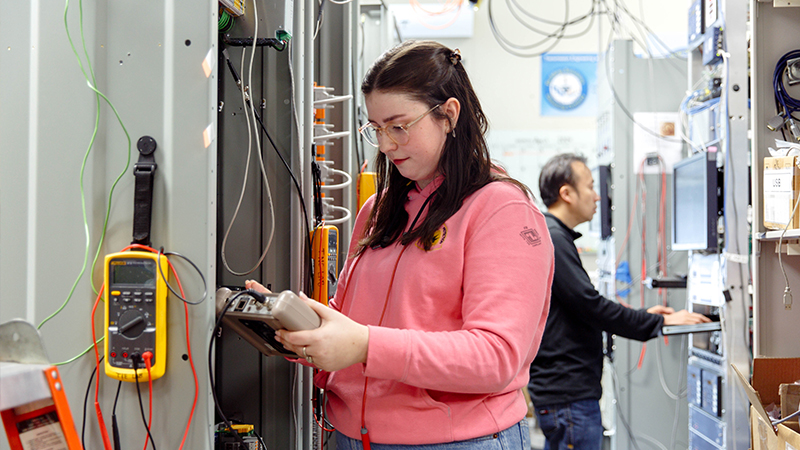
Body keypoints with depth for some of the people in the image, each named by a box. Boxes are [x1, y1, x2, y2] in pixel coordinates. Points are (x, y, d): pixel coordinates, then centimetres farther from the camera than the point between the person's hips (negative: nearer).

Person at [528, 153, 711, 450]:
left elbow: (580, 308, 22)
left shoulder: (553, 237, 18)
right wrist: (658, 323, -12)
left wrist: (644, 315, 15)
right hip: (568, 393, -11)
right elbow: (588, 305, -21)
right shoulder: (552, 239, -16)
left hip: (558, 389, 11)